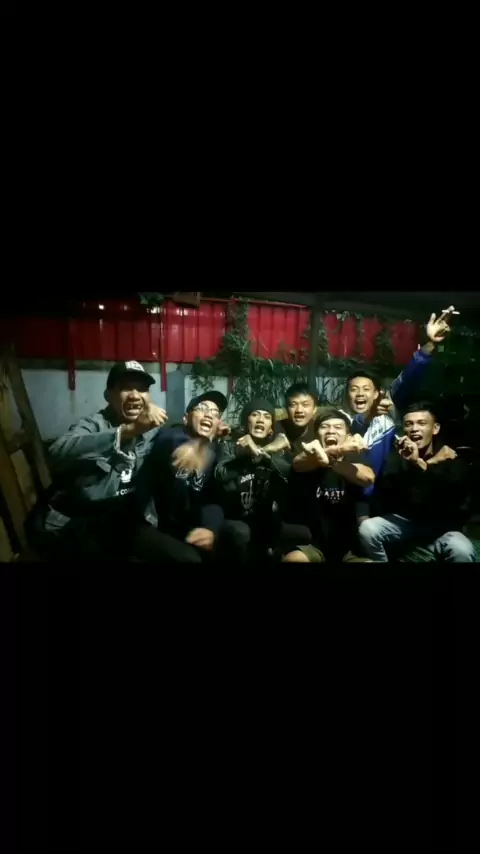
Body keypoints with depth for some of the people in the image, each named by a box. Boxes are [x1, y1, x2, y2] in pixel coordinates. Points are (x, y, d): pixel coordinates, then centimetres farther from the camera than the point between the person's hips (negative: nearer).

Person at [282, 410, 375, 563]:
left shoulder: (355, 457, 1)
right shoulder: (310, 456, -2)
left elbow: (368, 477, -24)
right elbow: (299, 463, -29)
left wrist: (330, 460, -42)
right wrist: (338, 450, -50)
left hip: (350, 547, 1)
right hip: (313, 544, 0)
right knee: (291, 560, -29)